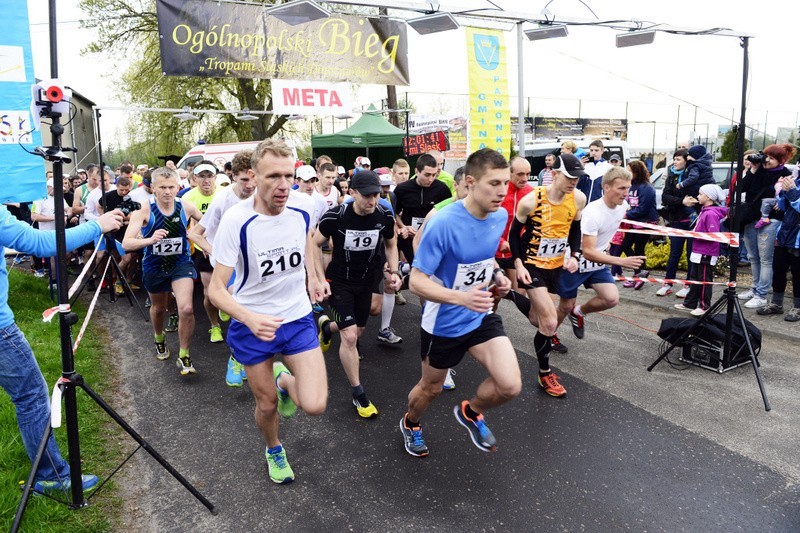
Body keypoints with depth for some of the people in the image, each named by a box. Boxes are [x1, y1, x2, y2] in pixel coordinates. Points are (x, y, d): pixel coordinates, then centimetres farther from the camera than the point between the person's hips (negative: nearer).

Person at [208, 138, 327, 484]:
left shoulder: (302, 209, -11)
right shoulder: (236, 221, -22)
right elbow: (216, 289, -22)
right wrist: (250, 317, -39)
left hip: (298, 317, 2)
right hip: (251, 325, -2)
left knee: (315, 406, -9)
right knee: (267, 404, 13)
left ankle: (284, 380, 26)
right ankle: (274, 450, 48)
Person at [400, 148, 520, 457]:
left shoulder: (501, 216, -7)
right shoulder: (443, 223, -27)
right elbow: (417, 282, -24)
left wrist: (498, 275, -5)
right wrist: (462, 298, -38)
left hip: (481, 317, 5)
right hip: (443, 324, -4)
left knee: (510, 386, -11)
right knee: (431, 388, 17)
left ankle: (471, 412, 23)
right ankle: (410, 424, 53)